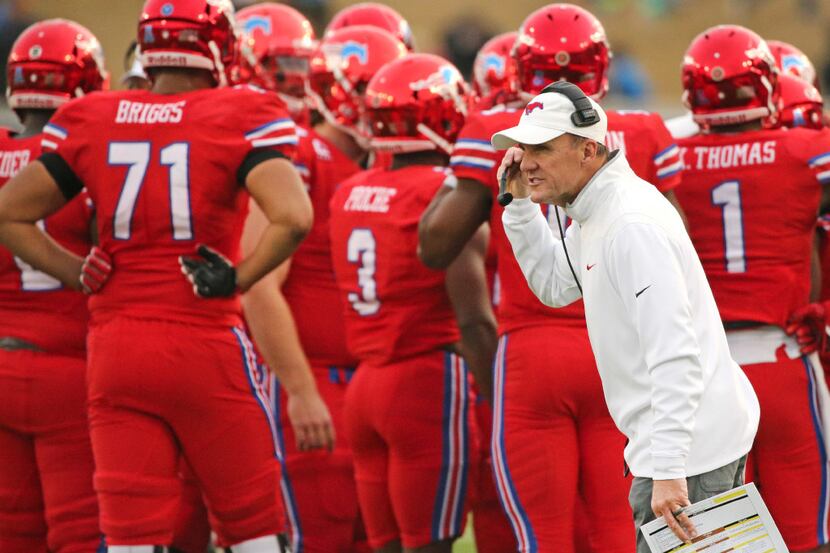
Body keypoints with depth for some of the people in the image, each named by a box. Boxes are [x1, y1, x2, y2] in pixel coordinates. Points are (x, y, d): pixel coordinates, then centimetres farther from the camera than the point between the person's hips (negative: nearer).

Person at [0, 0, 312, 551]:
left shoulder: (90, 122, 5)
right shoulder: (242, 119, -6)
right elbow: (292, 218, -20)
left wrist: (83, 276, 10)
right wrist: (238, 279, -7)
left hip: (116, 345, 3)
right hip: (206, 341, -3)